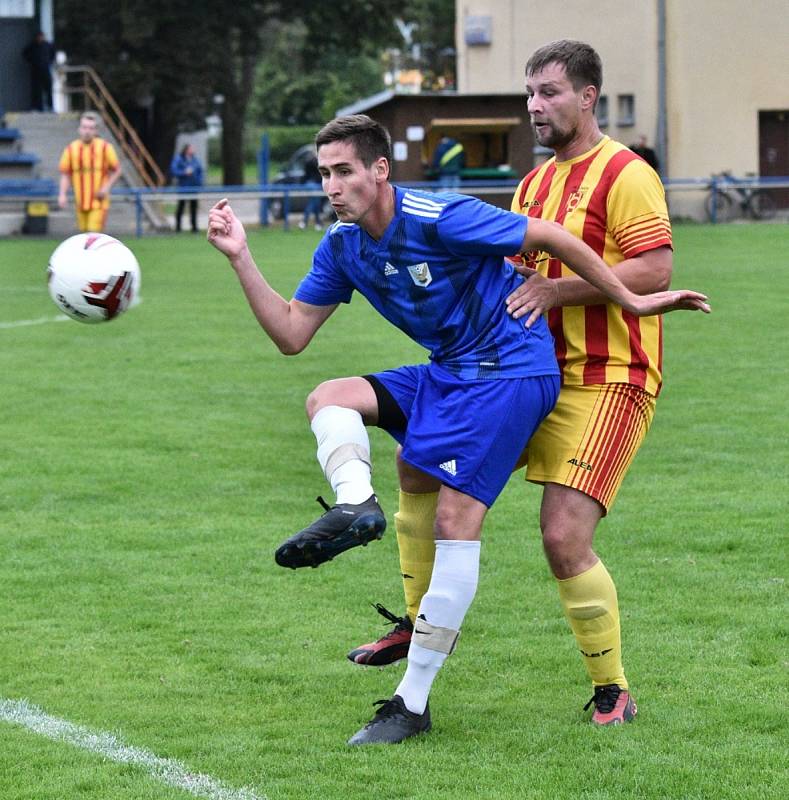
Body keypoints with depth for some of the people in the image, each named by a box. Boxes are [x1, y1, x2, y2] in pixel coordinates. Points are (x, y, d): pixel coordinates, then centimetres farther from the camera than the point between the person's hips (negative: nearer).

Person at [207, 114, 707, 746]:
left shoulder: (440, 220, -21)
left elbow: (550, 237, -15)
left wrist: (631, 302, -11)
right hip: (448, 372, 9)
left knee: (455, 517, -15)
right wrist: (241, 257, -7)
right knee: (328, 398, -1)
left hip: (509, 371, -9)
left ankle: (413, 703, -14)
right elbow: (291, 334, 4)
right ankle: (356, 505, -30)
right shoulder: (342, 247, 3)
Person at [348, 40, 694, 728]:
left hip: (607, 381, -9)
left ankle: (614, 694, -1)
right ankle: (420, 623, 19)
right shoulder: (533, 185, 16)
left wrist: (557, 289, -25)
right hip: (536, 374, 9)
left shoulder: (624, 175, -11)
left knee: (565, 539, -17)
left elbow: (655, 269, -21)